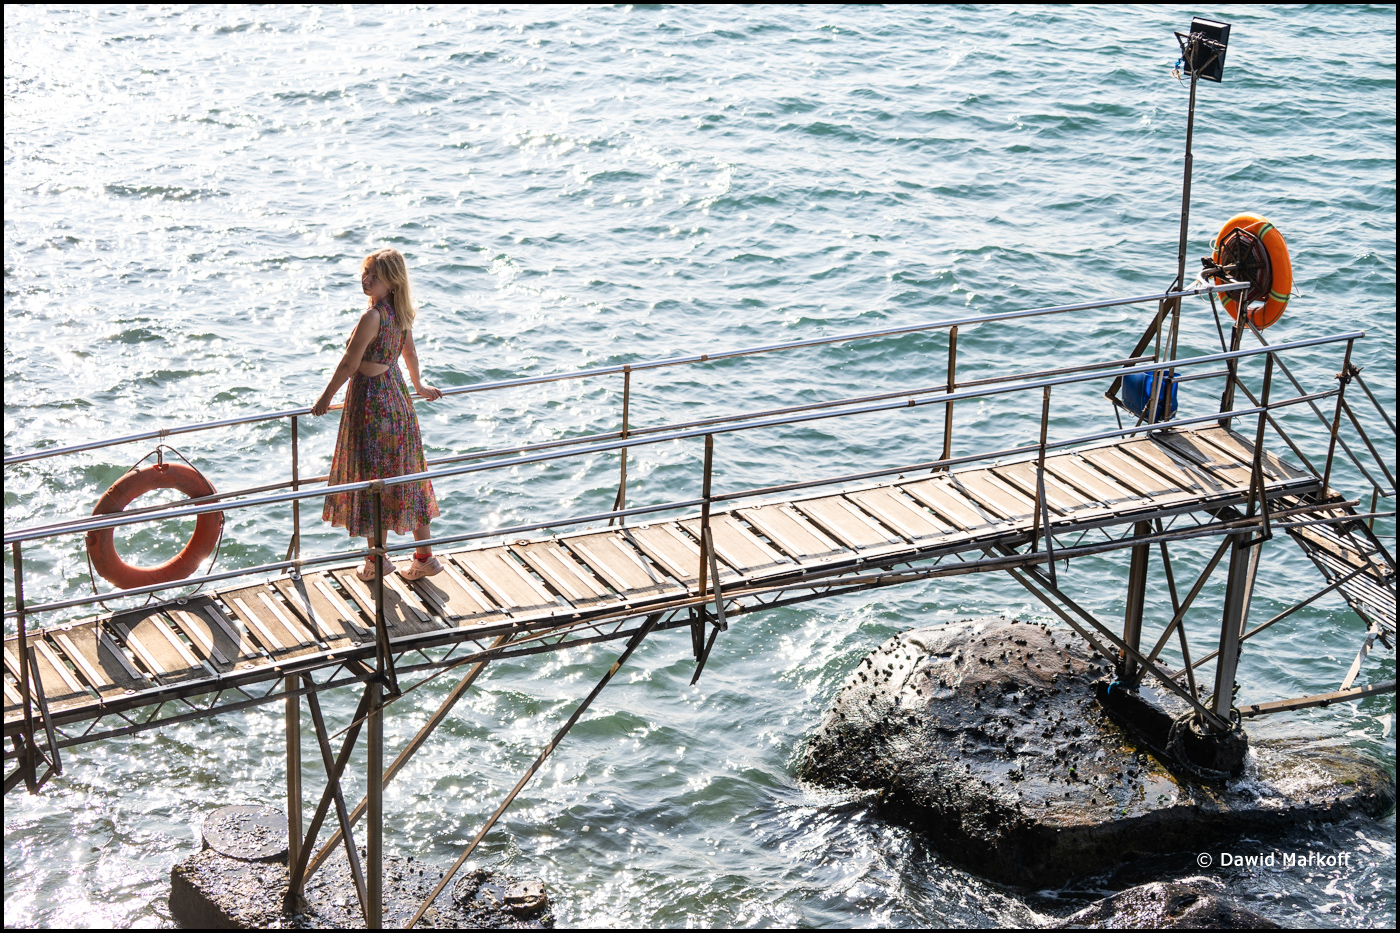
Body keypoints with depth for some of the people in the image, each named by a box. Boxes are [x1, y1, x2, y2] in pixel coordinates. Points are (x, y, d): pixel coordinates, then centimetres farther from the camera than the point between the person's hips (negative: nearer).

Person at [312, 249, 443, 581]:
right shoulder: (401, 312, 2)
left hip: (372, 399, -8)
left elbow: (349, 364, -17)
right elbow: (410, 352, 17)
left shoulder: (373, 317, -24)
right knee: (406, 474, 14)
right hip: (396, 393, 8)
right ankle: (424, 557, 20)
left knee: (371, 478, 5)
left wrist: (326, 397, -4)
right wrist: (419, 384, 34)